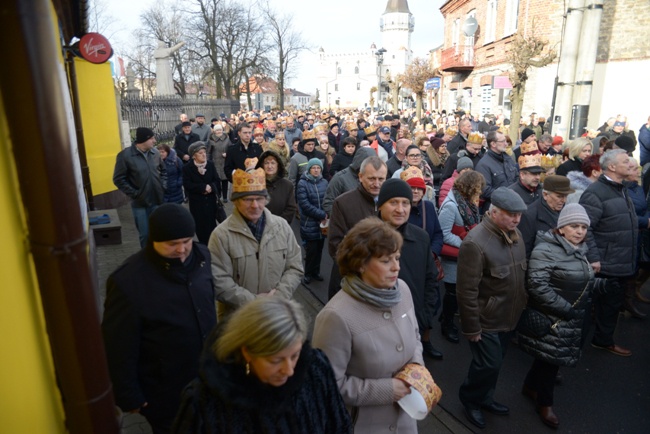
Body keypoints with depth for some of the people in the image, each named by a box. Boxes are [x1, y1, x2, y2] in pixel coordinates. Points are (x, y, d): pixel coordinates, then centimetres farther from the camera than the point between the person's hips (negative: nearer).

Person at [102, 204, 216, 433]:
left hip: (207, 376, 5)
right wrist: (129, 397, -11)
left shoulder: (201, 256, -9)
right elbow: (120, 349, -18)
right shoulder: (128, 281, -26)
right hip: (164, 392, -5)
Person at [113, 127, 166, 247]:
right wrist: (134, 194, -12)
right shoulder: (125, 155, -12)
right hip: (140, 203, -4)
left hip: (157, 200, 4)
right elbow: (118, 179, -9)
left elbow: (163, 170, 17)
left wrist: (163, 186, 4)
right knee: (145, 234, 6)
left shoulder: (155, 152, 1)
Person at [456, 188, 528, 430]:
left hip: (508, 317, 8)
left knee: (495, 363, 21)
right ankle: (469, 399, 31)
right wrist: (471, 327, -18)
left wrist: (521, 308, 16)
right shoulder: (475, 242, -26)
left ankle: (484, 398, 44)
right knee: (489, 365, 3)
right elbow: (466, 291, -23)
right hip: (486, 321, -7)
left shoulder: (515, 234, 0)